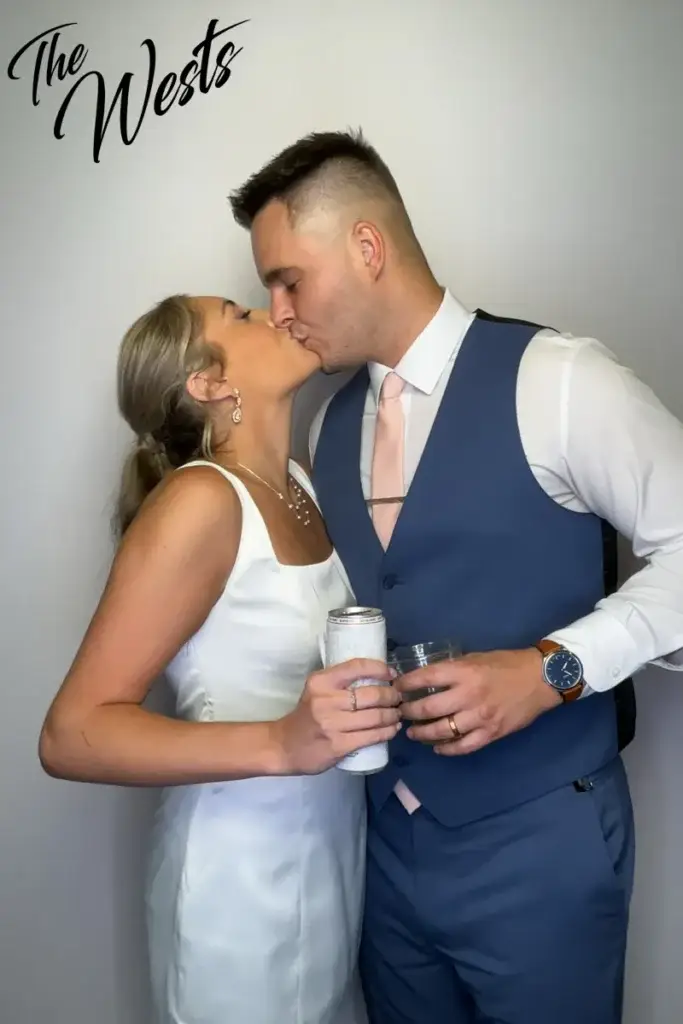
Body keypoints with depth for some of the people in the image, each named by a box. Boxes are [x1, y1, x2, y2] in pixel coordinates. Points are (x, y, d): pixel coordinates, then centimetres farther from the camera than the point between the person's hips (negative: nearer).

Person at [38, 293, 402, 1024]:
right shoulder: (201, 500, -21)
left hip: (334, 852, 7)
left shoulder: (302, 486, 1)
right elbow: (71, 735, -23)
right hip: (245, 877, -7)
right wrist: (282, 745, -34)